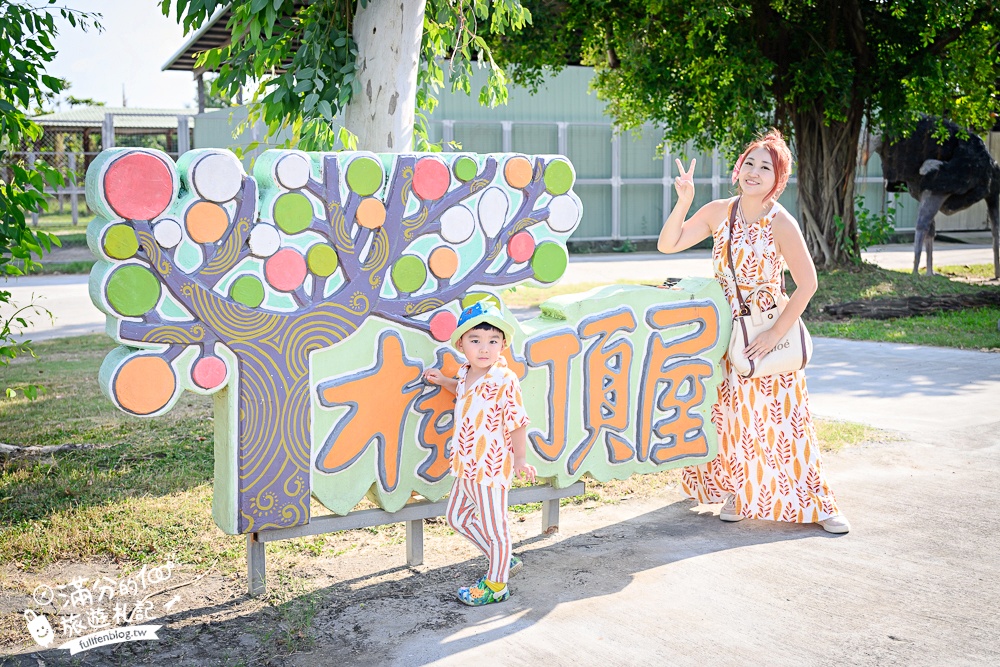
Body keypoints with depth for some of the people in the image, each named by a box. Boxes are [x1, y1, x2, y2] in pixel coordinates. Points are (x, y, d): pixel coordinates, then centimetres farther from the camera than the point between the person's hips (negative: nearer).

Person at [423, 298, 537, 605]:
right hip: (466, 465, 9)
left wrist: (520, 459, -16)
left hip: (491, 468, -9)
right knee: (457, 517, 21)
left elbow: (517, 423, -17)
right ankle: (503, 560, 36)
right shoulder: (466, 374, 4)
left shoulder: (505, 381, -20)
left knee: (494, 527, 7)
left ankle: (496, 584, 25)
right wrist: (444, 381, 15)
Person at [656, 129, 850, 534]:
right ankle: (738, 490, 27)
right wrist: (683, 201, -17)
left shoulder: (780, 223, -16)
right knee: (728, 416, 7)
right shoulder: (718, 212, -4)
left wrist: (775, 335, -18)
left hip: (768, 331, -4)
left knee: (779, 418, -1)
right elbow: (667, 245, -4)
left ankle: (816, 504, 11)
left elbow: (807, 284, -16)